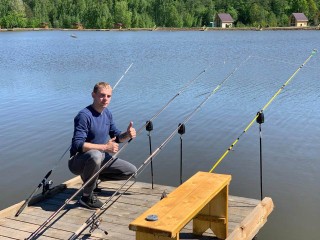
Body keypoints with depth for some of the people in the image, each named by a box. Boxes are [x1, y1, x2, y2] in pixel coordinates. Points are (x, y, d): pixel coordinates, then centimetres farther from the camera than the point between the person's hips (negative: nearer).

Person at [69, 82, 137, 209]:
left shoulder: (107, 113, 5)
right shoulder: (84, 115, -22)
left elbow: (116, 136, 11)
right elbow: (78, 144, -29)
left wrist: (127, 135, -12)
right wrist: (105, 147, -32)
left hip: (101, 157, 8)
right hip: (79, 161, -8)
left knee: (131, 171, 4)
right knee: (95, 155, -43)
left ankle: (93, 177, 16)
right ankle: (87, 196, -20)